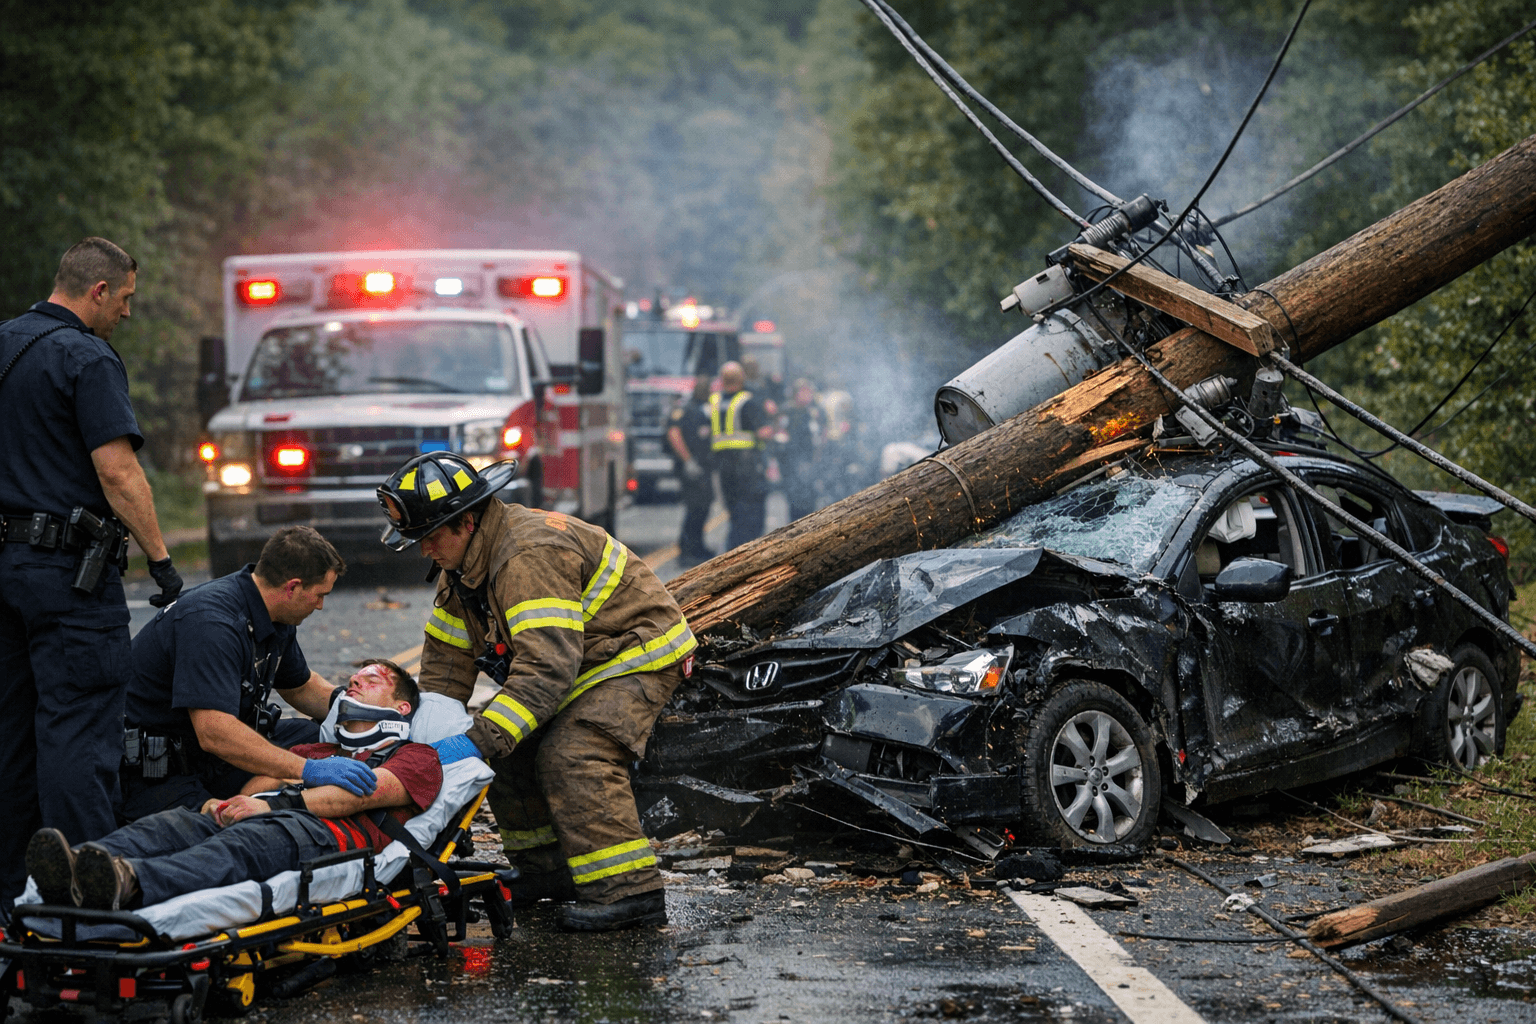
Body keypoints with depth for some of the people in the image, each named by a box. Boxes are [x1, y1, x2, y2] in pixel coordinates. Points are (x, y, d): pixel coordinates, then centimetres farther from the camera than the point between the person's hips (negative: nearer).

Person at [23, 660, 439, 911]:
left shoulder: (418, 758, 25)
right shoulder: (314, 751, 43)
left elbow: (362, 793, 3)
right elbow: (269, 775, 21)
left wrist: (274, 804, -9)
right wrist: (228, 802, -3)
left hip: (327, 834, -6)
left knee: (250, 840, -39)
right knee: (179, 822, -27)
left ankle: (128, 886, -68)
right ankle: (74, 871, -57)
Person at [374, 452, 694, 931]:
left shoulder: (531, 556, -31)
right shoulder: (462, 564, 1)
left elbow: (547, 667, -39)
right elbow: (446, 660, 8)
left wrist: (478, 740, -41)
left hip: (640, 654, -10)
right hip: (582, 664, 10)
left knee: (571, 756, -26)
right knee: (511, 751, 2)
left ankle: (629, 889, -26)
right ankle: (546, 870, 14)